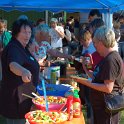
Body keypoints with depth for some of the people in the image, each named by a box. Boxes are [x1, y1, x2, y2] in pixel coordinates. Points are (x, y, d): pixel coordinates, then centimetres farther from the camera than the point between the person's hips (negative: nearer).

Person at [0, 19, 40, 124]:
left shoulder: (22, 48, 10)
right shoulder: (13, 48, -21)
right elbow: (13, 65, -43)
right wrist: (23, 71, -63)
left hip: (23, 97, 10)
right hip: (16, 100, -10)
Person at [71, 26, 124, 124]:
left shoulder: (111, 60, -21)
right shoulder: (108, 57, 11)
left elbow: (108, 88, -26)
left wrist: (84, 82, -24)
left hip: (106, 110, -10)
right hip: (100, 106, 10)